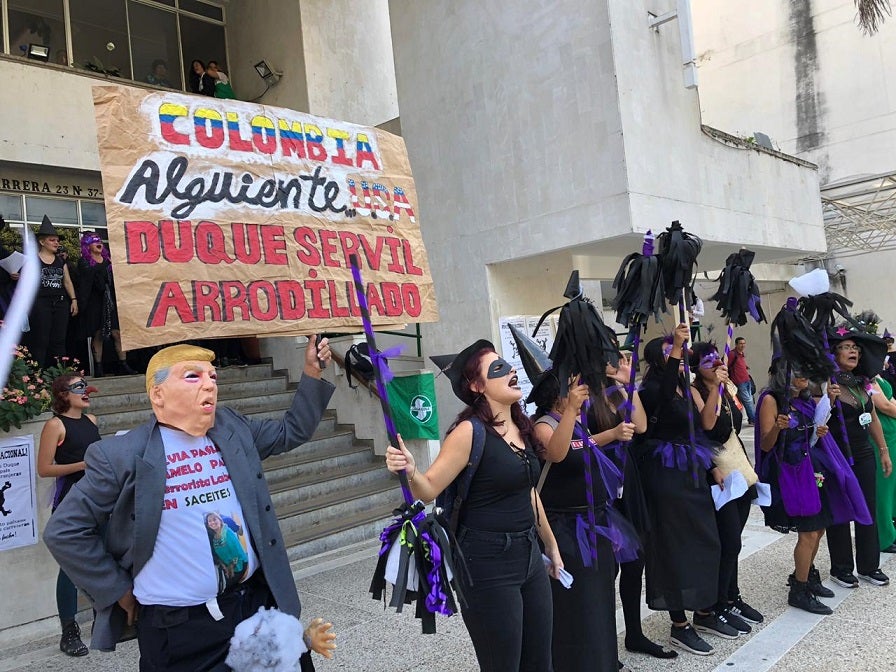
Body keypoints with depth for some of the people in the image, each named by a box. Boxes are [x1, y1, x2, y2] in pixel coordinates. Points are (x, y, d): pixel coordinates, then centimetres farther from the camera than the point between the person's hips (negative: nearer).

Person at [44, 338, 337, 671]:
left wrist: (312, 372, 6)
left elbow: (291, 432, 16)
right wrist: (119, 591, -3)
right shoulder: (122, 455, -11)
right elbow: (64, 531, -5)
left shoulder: (232, 429, 2)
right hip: (177, 628, -4)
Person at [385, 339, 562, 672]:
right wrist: (409, 471, -38)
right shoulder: (469, 431, -16)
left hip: (529, 556, 8)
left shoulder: (522, 426, 5)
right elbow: (429, 489, -16)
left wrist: (550, 546, 23)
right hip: (487, 564, -7)